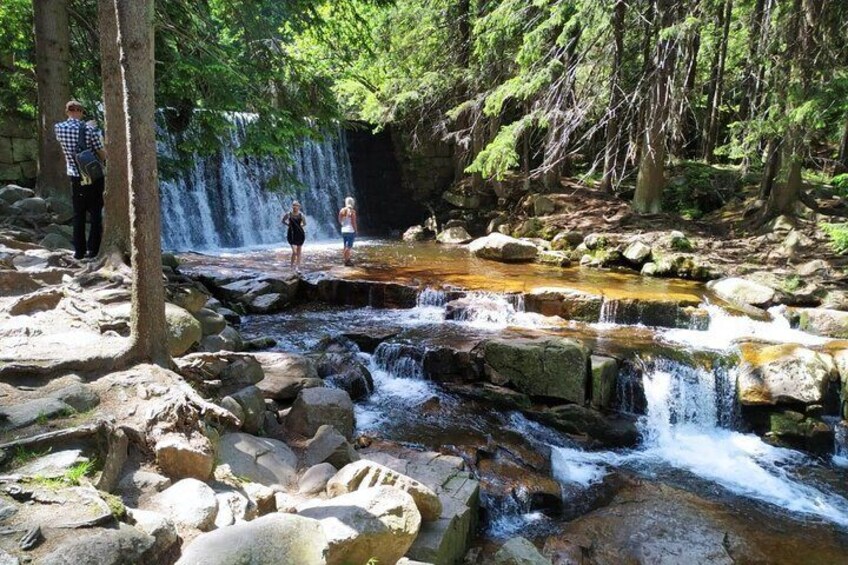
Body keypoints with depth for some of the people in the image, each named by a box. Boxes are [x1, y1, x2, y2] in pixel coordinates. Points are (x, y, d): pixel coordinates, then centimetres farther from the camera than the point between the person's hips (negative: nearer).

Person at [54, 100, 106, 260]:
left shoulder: (58, 128, -1)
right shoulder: (89, 130, -12)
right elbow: (103, 155, -7)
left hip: (75, 178, 3)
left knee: (78, 215, 11)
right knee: (96, 214, 6)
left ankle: (79, 251, 12)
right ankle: (93, 250, 5)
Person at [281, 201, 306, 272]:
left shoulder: (301, 215, -3)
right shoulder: (288, 214, -5)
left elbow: (304, 223, 12)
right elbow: (283, 220, 11)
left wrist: (301, 226, -3)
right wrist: (288, 224, 0)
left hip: (300, 234, 2)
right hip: (292, 234, -2)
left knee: (299, 252, 9)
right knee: (294, 251, -14)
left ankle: (298, 267, 20)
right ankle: (292, 265, 8)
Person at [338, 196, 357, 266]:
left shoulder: (342, 210, 2)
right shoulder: (352, 211, -14)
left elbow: (340, 221, 7)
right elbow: (353, 223, -15)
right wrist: (355, 231, -6)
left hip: (343, 230, 6)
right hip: (351, 231, -6)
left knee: (346, 246, 15)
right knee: (349, 246, -1)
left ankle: (348, 259, 21)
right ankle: (346, 261, -1)